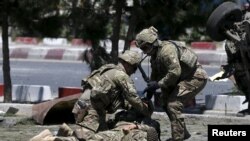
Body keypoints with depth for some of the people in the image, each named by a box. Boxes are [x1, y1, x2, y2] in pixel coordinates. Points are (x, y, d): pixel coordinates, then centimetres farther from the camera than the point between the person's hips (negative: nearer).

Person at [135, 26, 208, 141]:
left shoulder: (167, 50, -25)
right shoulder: (155, 55, 8)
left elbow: (175, 72, -31)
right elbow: (155, 74, 18)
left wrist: (158, 84, -23)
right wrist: (150, 90, 6)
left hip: (196, 77, -11)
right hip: (185, 78, 11)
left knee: (173, 104, -18)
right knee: (167, 103, 13)